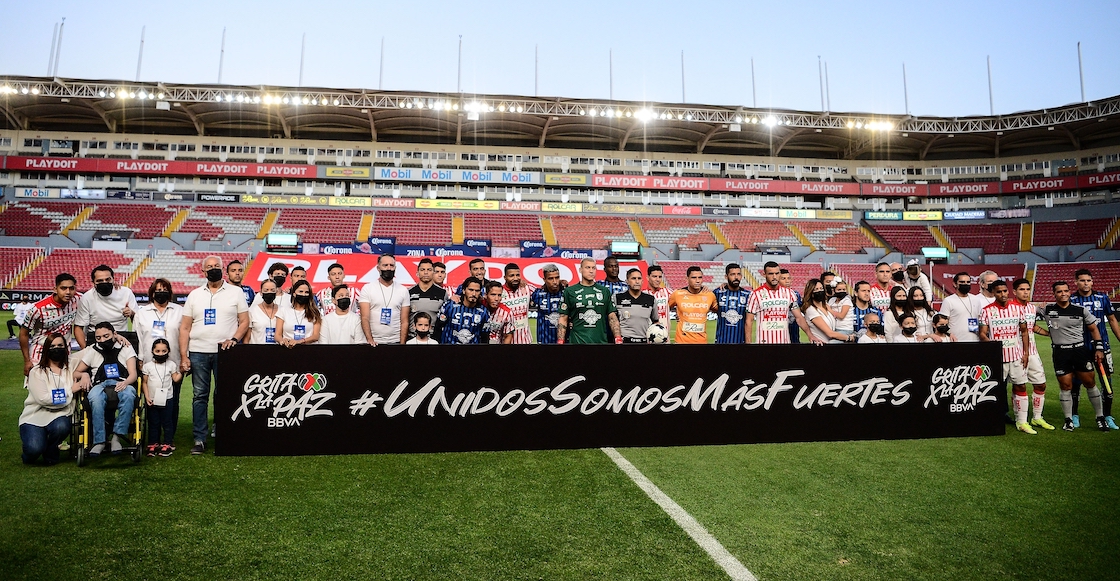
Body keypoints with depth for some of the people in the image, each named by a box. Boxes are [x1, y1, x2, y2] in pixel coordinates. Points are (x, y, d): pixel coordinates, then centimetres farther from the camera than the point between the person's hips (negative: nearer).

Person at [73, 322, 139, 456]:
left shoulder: (126, 348, 19)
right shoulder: (92, 351, 24)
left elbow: (133, 374, 8)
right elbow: (75, 373, 22)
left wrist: (125, 382, -16)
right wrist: (84, 375, -3)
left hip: (122, 384, -1)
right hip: (100, 385, 1)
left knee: (128, 395, -40)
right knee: (95, 398, -38)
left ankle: (117, 437, -35)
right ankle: (99, 441, -35)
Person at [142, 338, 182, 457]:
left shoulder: (171, 364, 2)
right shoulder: (148, 366, 2)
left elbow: (176, 379, -1)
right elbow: (144, 382, 3)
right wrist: (147, 397, -5)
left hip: (167, 398, 0)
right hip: (152, 400, 1)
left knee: (167, 423, 4)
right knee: (153, 423, 9)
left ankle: (167, 444, 10)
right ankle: (153, 444, 17)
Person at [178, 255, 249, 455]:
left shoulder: (236, 292, 6)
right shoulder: (194, 295, 11)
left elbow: (244, 321, 4)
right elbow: (185, 327, 8)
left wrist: (234, 339, -13)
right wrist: (183, 356, 1)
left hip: (225, 352, -2)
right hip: (198, 352, 2)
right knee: (200, 396, 5)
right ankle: (199, 439, 12)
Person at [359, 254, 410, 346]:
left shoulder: (403, 290, 4)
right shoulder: (367, 289, 0)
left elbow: (404, 321, 1)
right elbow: (365, 318, -7)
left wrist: (402, 342, -8)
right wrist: (370, 339, -19)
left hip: (395, 341, 1)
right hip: (374, 342, -1)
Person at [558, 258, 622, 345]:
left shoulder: (605, 291, 9)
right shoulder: (569, 291, 4)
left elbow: (612, 317, 8)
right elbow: (563, 319, 3)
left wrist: (618, 340, -2)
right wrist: (560, 342, -5)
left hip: (601, 341, 2)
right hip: (577, 341, -2)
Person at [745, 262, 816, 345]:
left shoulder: (789, 293, 6)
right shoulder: (756, 294, -3)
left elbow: (799, 317, 7)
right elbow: (749, 321, -1)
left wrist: (810, 335, -7)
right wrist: (748, 342, -8)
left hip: (785, 341, 3)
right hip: (764, 341, -2)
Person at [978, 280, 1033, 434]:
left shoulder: (1017, 308, 5)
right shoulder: (987, 311, -3)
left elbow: (1024, 331, 10)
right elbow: (982, 333, -5)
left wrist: (1026, 352, 4)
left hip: (1016, 355, 2)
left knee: (1020, 387, 4)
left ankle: (1022, 422, 12)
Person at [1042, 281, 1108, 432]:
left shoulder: (1081, 310, 1)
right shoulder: (1047, 310, -2)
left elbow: (1094, 329, 9)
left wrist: (1099, 348, 4)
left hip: (1080, 350, 1)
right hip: (1060, 352, -1)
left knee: (1090, 382, 4)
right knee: (1065, 386, 2)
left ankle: (1100, 417, 18)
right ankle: (1069, 419, 13)